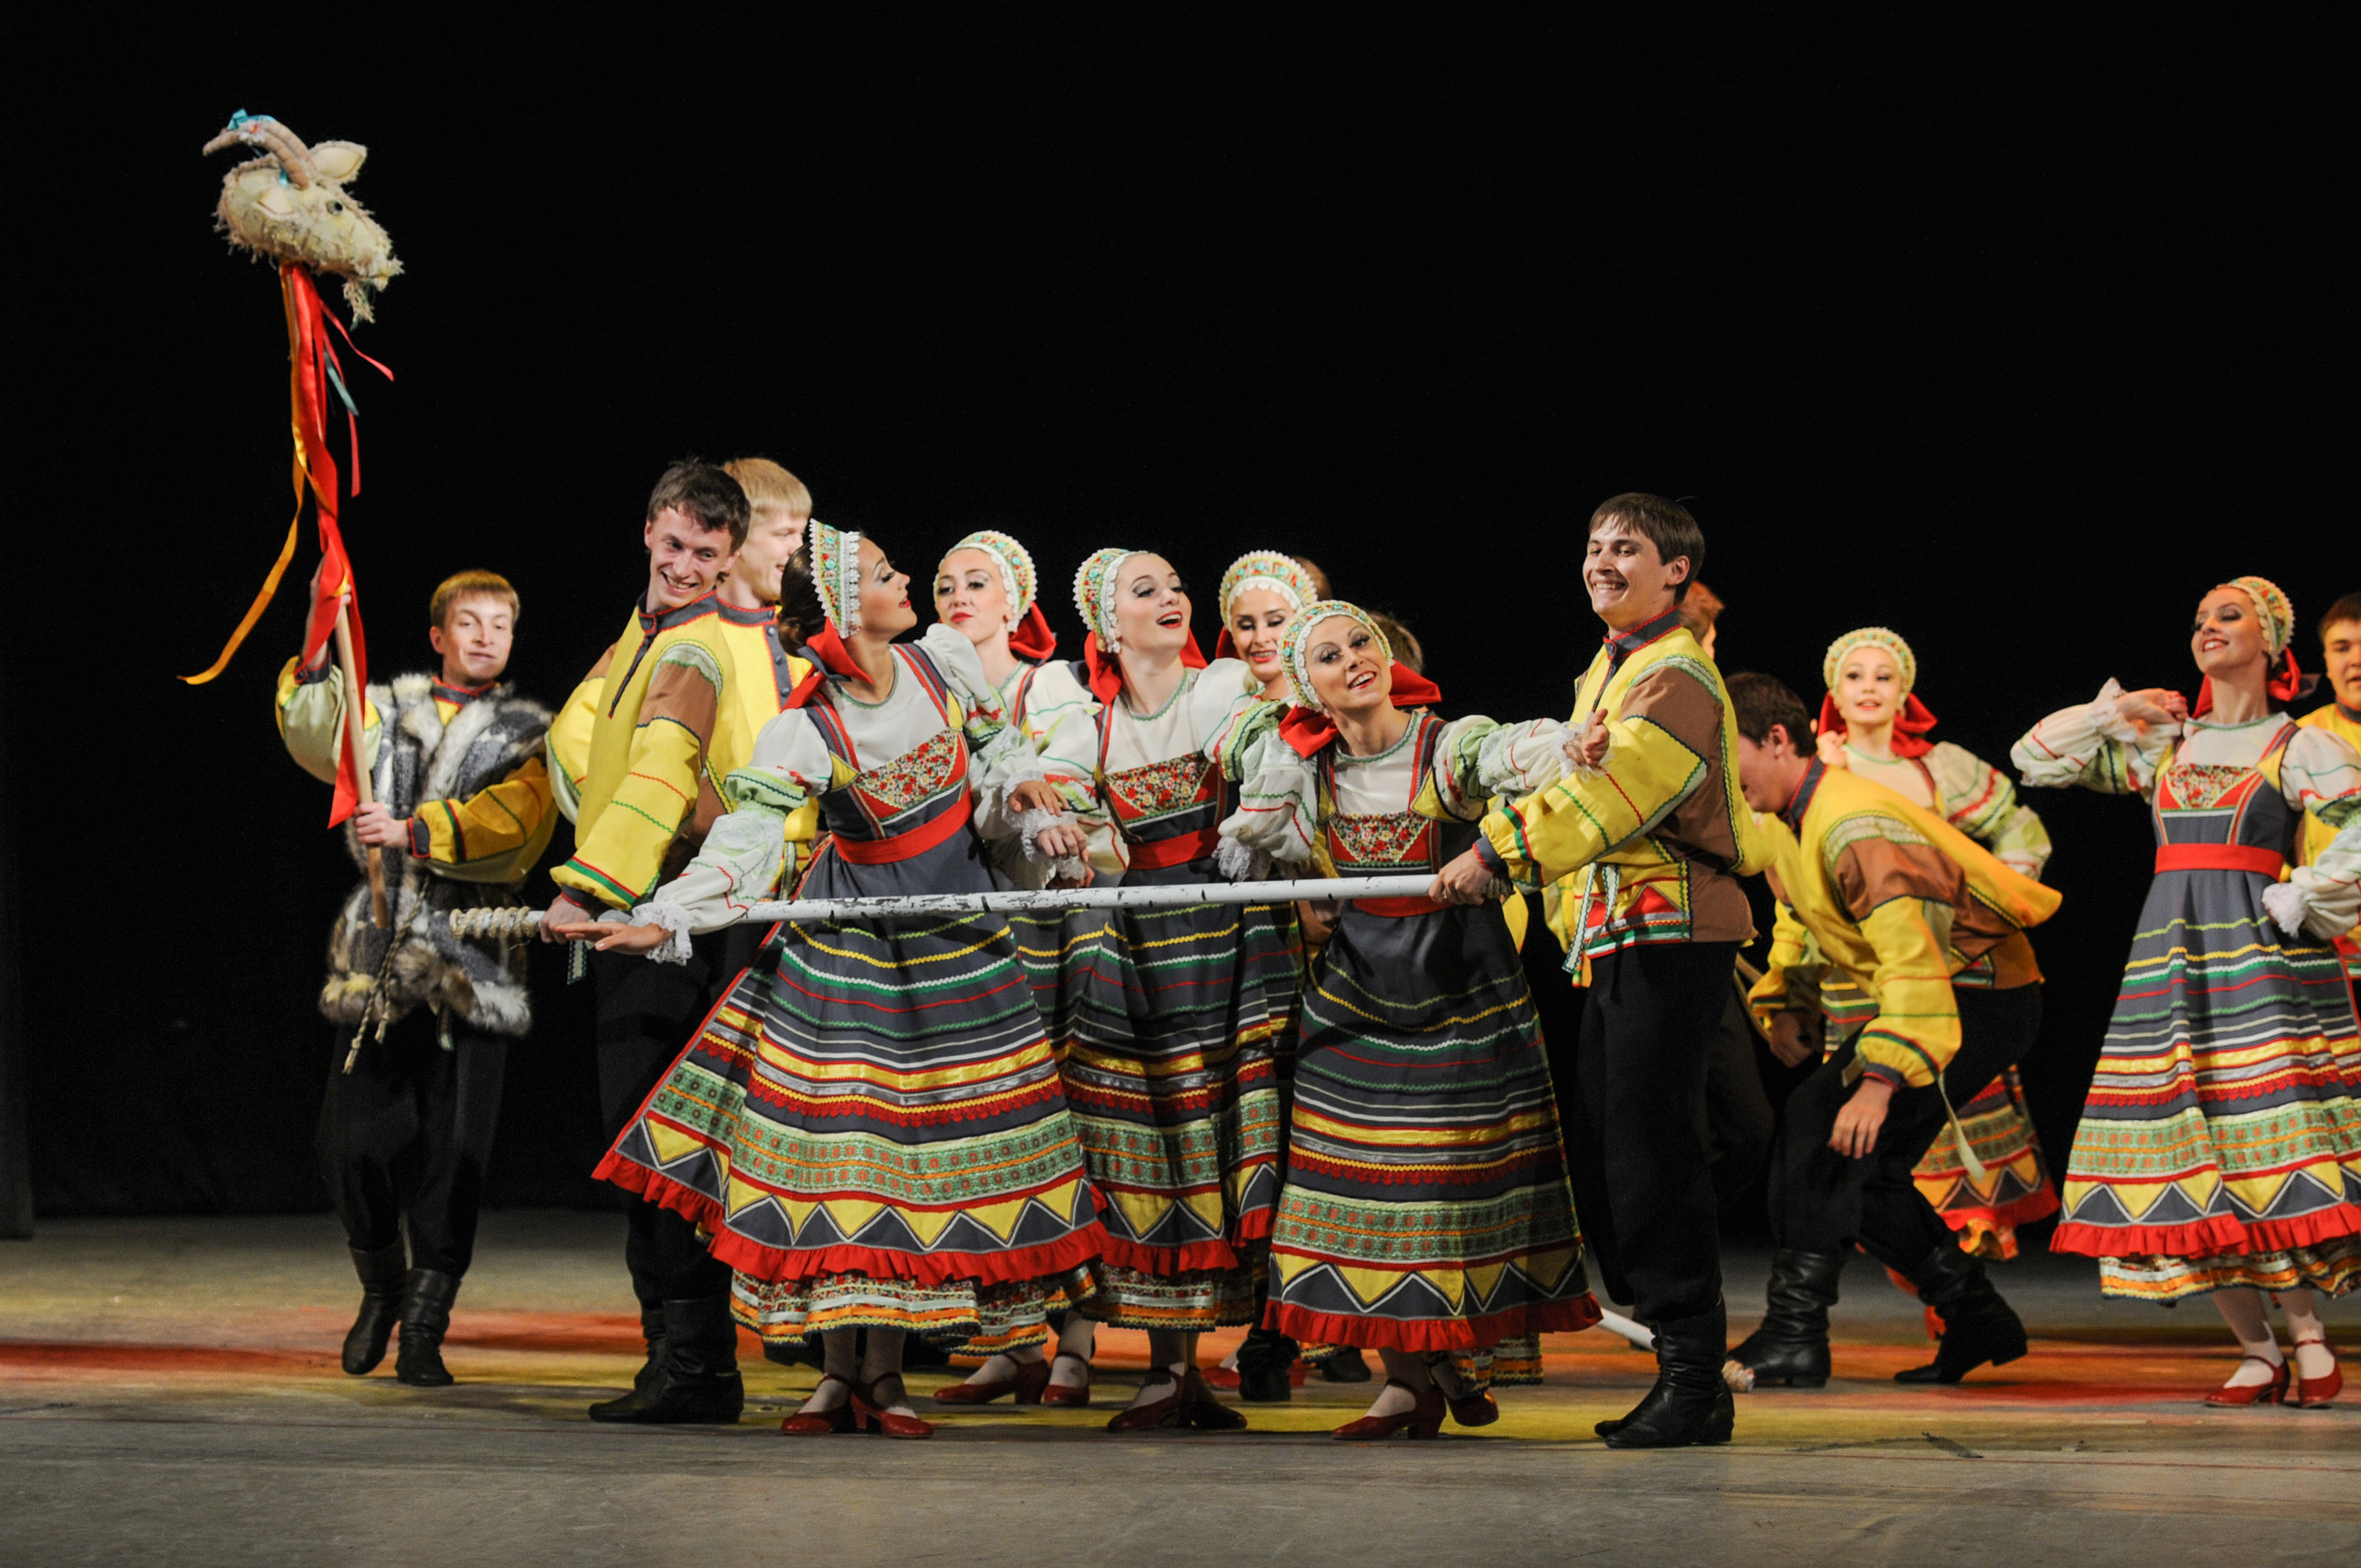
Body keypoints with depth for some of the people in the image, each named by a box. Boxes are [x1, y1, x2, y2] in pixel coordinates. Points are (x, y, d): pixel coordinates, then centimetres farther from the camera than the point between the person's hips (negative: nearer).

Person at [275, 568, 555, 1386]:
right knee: (354, 1141, -1)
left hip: (470, 961, -1)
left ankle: (424, 1328, 6)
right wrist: (316, 651, -17)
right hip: (378, 951, 1)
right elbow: (317, 738, -4)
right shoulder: (389, 707, 15)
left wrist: (413, 831, -20)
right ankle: (383, 1287, 24)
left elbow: (508, 826, -8)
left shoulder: (530, 734, 9)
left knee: (452, 1152, -5)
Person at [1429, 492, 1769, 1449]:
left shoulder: (1677, 676, -10)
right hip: (1615, 937, 10)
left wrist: (1501, 853, -22)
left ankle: (1695, 1382, -7)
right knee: (1599, 1162, 8)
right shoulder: (1605, 674, 21)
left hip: (1674, 934, -10)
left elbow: (1619, 788, -21)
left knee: (1650, 1156, -11)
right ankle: (1681, 1364, 14)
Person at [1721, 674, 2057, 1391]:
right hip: (1929, 995, 10)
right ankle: (1978, 1320, 18)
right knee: (1862, 1167, 6)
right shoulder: (1784, 821, 5)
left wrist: (1880, 1077, -43)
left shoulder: (1852, 825, -27)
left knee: (1821, 1121, -21)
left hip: (1982, 1000, -10)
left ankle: (1795, 1334, -19)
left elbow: (1910, 955, -35)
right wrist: (1786, 1004, 2)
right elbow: (1800, 920, 21)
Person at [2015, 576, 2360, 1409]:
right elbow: (2034, 757, 18)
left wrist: (2291, 907, -10)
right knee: (2186, 1154, -1)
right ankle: (2258, 1352, 5)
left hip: (2262, 956, -4)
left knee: (2275, 1147, -14)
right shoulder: (2161, 743, 16)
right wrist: (2117, 709, 11)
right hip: (2171, 955, 5)